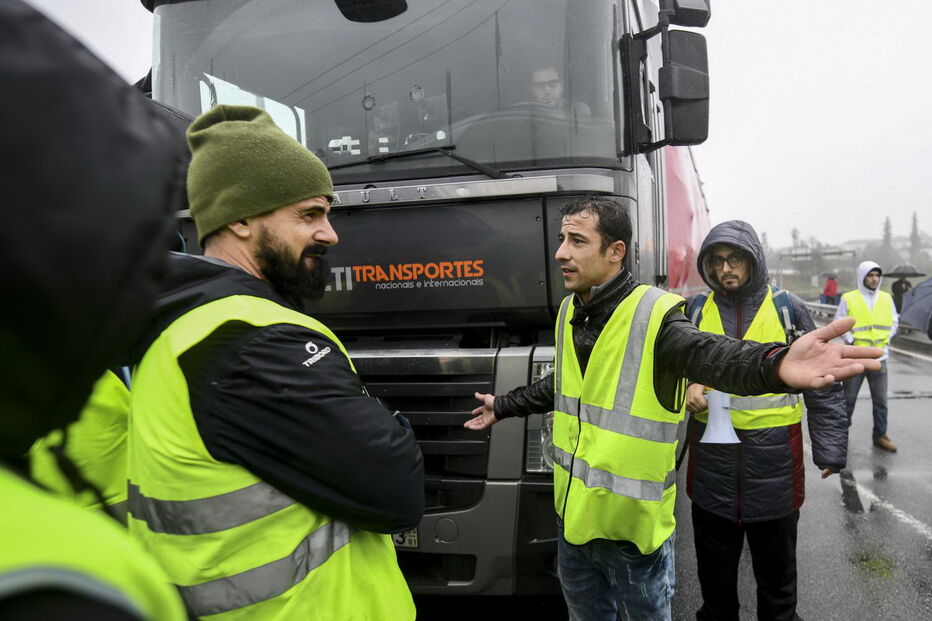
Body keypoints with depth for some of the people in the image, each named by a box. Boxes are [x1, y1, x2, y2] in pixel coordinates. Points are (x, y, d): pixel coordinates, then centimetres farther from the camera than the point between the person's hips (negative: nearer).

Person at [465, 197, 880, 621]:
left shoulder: (655, 316, -20)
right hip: (573, 512, 6)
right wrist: (503, 407, 32)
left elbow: (709, 354, -41)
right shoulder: (569, 312, 2)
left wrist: (775, 364, -63)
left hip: (633, 523, -6)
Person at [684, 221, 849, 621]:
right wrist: (687, 387, -9)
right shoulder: (696, 310, 2)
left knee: (776, 564, 15)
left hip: (773, 456, -1)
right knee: (714, 566, 15)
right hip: (712, 457, 2)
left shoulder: (787, 309, -2)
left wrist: (830, 449, 0)